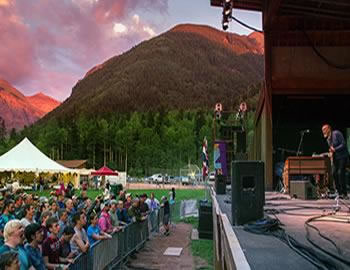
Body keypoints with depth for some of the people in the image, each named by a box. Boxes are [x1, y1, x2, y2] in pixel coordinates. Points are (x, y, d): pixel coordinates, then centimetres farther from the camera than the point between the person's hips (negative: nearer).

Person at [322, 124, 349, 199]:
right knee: (334, 173, -1)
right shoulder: (328, 139, 13)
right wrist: (331, 152, 1)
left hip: (343, 156, -8)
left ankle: (344, 194, -7)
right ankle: (339, 192, 7)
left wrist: (335, 149, -23)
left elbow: (343, 144, -16)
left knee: (340, 173, -13)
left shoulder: (336, 133, -11)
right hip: (335, 158, 8)